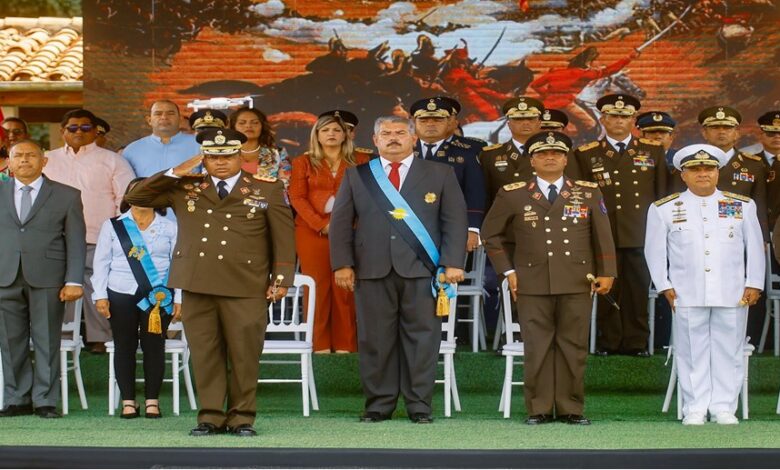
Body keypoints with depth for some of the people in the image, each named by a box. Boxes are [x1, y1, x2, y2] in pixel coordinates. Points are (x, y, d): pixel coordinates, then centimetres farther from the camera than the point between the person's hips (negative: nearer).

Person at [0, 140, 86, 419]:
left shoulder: (66, 196, 6)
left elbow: (76, 241, 3)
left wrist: (74, 281, -5)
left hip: (47, 280, -2)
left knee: (47, 342, 0)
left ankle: (45, 401, 8)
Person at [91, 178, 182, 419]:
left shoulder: (169, 228, 9)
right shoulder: (112, 226, 10)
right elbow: (101, 262, 8)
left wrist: (179, 298, -1)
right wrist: (100, 295, -1)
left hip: (158, 296, -1)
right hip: (121, 296, 1)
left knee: (153, 346, 0)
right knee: (124, 346, 2)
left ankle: (152, 400, 8)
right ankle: (128, 401, 8)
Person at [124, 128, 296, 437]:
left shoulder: (268, 189, 8)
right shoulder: (184, 188, 11)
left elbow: (283, 237, 7)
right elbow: (134, 197, 10)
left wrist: (281, 279, -1)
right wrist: (174, 174, 1)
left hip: (246, 287, -2)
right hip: (196, 284, 2)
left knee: (244, 354, -2)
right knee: (205, 354, 3)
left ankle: (241, 417, 9)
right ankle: (211, 416, 11)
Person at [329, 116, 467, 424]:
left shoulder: (440, 175, 9)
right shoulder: (356, 176, 12)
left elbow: (455, 220, 5)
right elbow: (341, 222, 10)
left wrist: (452, 263, -5)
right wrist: (343, 264, 0)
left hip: (421, 269, -1)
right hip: (372, 270, 1)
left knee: (421, 336, -1)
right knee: (375, 339, 1)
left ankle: (419, 405, 6)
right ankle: (379, 404, 9)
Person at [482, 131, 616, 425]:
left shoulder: (588, 193, 9)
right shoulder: (513, 195, 6)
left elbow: (602, 235, 11)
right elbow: (491, 234, 13)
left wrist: (606, 273, 5)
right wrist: (507, 270, 6)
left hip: (576, 284, 1)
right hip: (532, 285, -1)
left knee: (573, 346, 2)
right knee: (537, 347, 0)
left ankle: (571, 409, 9)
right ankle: (539, 409, 5)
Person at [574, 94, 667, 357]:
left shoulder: (653, 151, 13)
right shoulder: (586, 155, 10)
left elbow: (662, 193, 13)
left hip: (641, 234, 1)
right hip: (603, 234, -1)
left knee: (638, 289, 1)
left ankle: (636, 342, 7)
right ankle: (609, 342, 6)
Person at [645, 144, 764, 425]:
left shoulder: (742, 206, 9)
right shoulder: (664, 209, 5)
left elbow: (755, 248, 10)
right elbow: (655, 251, 7)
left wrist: (753, 285, 3)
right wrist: (665, 287, 1)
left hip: (733, 294, 1)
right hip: (687, 295, -1)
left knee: (729, 351, 3)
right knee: (692, 351, 1)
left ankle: (724, 407, 10)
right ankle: (695, 409, 7)